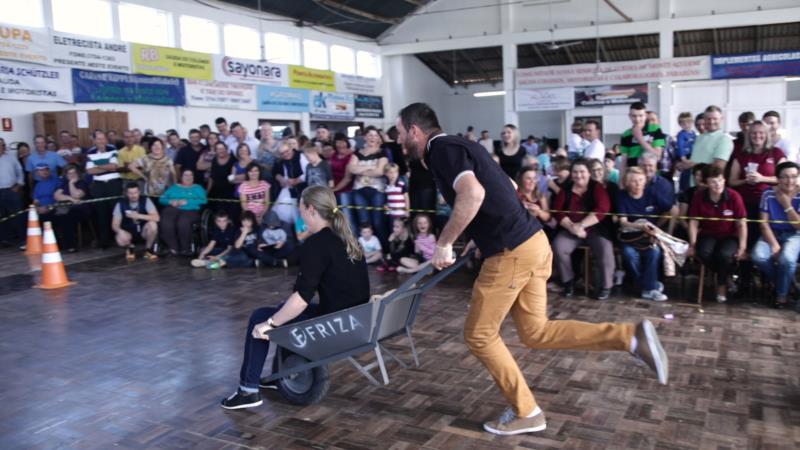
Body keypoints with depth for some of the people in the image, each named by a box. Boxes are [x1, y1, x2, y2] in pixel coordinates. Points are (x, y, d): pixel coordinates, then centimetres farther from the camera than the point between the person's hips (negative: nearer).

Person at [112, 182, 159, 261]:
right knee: (121, 240, -33)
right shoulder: (121, 204, -9)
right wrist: (120, 231, -33)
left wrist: (138, 216, -31)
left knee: (152, 224, -32)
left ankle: (148, 250, -6)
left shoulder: (145, 201, -11)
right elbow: (115, 225, -10)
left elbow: (156, 218, -23)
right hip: (129, 233, 0)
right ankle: (130, 248, 6)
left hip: (144, 232, 0)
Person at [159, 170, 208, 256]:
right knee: (166, 224, -33)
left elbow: (203, 200, 2)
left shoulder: (197, 188, 21)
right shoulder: (174, 187, 27)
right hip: (173, 209, 2)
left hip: (190, 210, -2)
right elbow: (162, 199, 17)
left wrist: (187, 202, -7)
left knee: (183, 223, -38)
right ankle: (173, 248, -22)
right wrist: (171, 201, -5)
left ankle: (185, 249, -22)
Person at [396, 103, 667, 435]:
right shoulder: (454, 146, 20)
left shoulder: (441, 148, -10)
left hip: (512, 252, -10)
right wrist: (477, 237, 27)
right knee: (535, 332, 15)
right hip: (532, 243, 10)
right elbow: (503, 188, 29)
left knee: (479, 335, 6)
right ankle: (631, 336, 7)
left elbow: (472, 195, -29)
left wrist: (444, 244, -18)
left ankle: (525, 412, 18)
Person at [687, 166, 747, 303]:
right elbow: (694, 222, -2)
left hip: (729, 236, -1)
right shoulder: (699, 196, -10)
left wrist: (742, 247, -12)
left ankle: (722, 284, -1)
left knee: (725, 255, -33)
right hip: (708, 235, 2)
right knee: (703, 253, -31)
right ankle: (726, 276, 1)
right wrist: (692, 245, -8)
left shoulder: (734, 196, -14)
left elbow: (741, 224, -7)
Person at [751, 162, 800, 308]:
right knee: (759, 256, -29)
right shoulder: (769, 194, -7)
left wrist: (787, 205, -18)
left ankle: (782, 293, -4)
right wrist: (774, 245, -15)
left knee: (786, 258, -33)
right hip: (771, 234, 1)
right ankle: (779, 283, 3)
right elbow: (764, 223, -6)